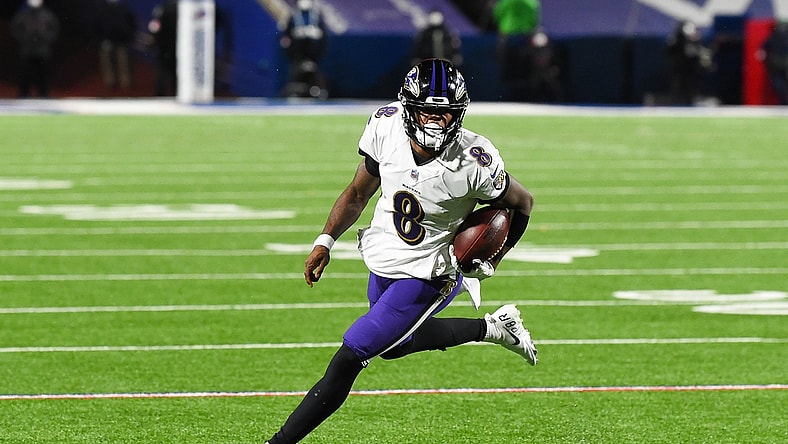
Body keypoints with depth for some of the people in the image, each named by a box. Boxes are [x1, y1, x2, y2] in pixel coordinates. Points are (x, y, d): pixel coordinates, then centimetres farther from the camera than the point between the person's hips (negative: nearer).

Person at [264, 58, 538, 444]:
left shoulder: (475, 163, -26)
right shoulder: (386, 127, -15)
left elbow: (522, 203, -6)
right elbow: (359, 193, 2)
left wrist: (491, 263, -7)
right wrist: (326, 240, -5)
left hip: (426, 277, -6)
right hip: (383, 263, 7)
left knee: (350, 357, -10)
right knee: (395, 345, 29)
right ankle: (492, 328, 45)